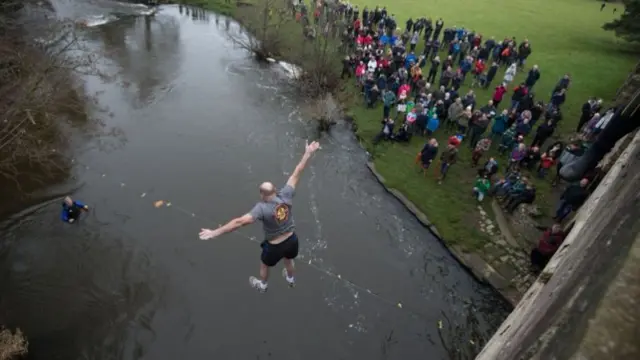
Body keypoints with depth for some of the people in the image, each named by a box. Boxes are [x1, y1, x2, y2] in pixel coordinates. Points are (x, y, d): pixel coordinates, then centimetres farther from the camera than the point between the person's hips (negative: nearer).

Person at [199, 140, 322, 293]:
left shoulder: (262, 208, -31)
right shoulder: (285, 196, -20)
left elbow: (239, 222, -39)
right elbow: (296, 174, -14)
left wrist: (215, 232, -39)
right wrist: (308, 153, -7)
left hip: (275, 247, -4)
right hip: (292, 240, 4)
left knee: (264, 264, 30)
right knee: (288, 259, 37)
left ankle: (262, 285, 59)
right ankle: (290, 279, 67)